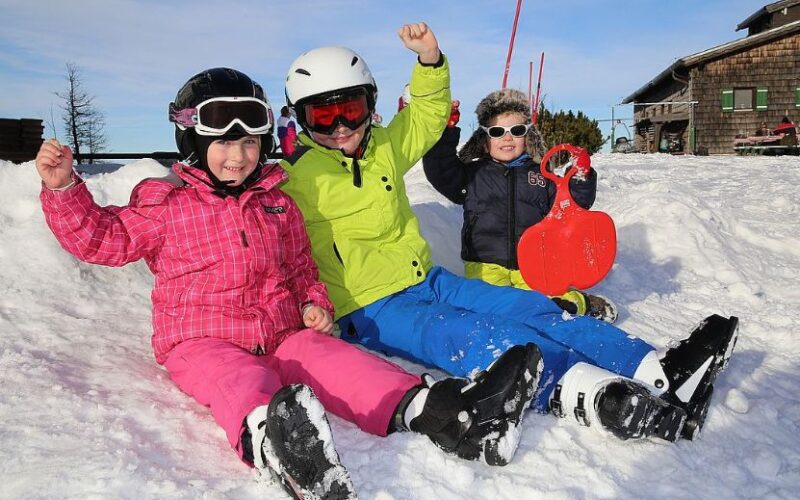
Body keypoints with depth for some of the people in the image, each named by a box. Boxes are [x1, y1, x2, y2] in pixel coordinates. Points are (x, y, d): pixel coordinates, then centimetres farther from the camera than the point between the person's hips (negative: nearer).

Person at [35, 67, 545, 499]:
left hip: (282, 334, 4)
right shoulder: (164, 203, 6)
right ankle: (271, 439, -72)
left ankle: (435, 409, -45)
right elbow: (103, 237, 8)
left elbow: (301, 267, 23)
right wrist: (63, 189, -6)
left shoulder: (277, 203, 16)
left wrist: (315, 303, 4)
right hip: (201, 341, -3)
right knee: (241, 381, -37)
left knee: (335, 359, -25)